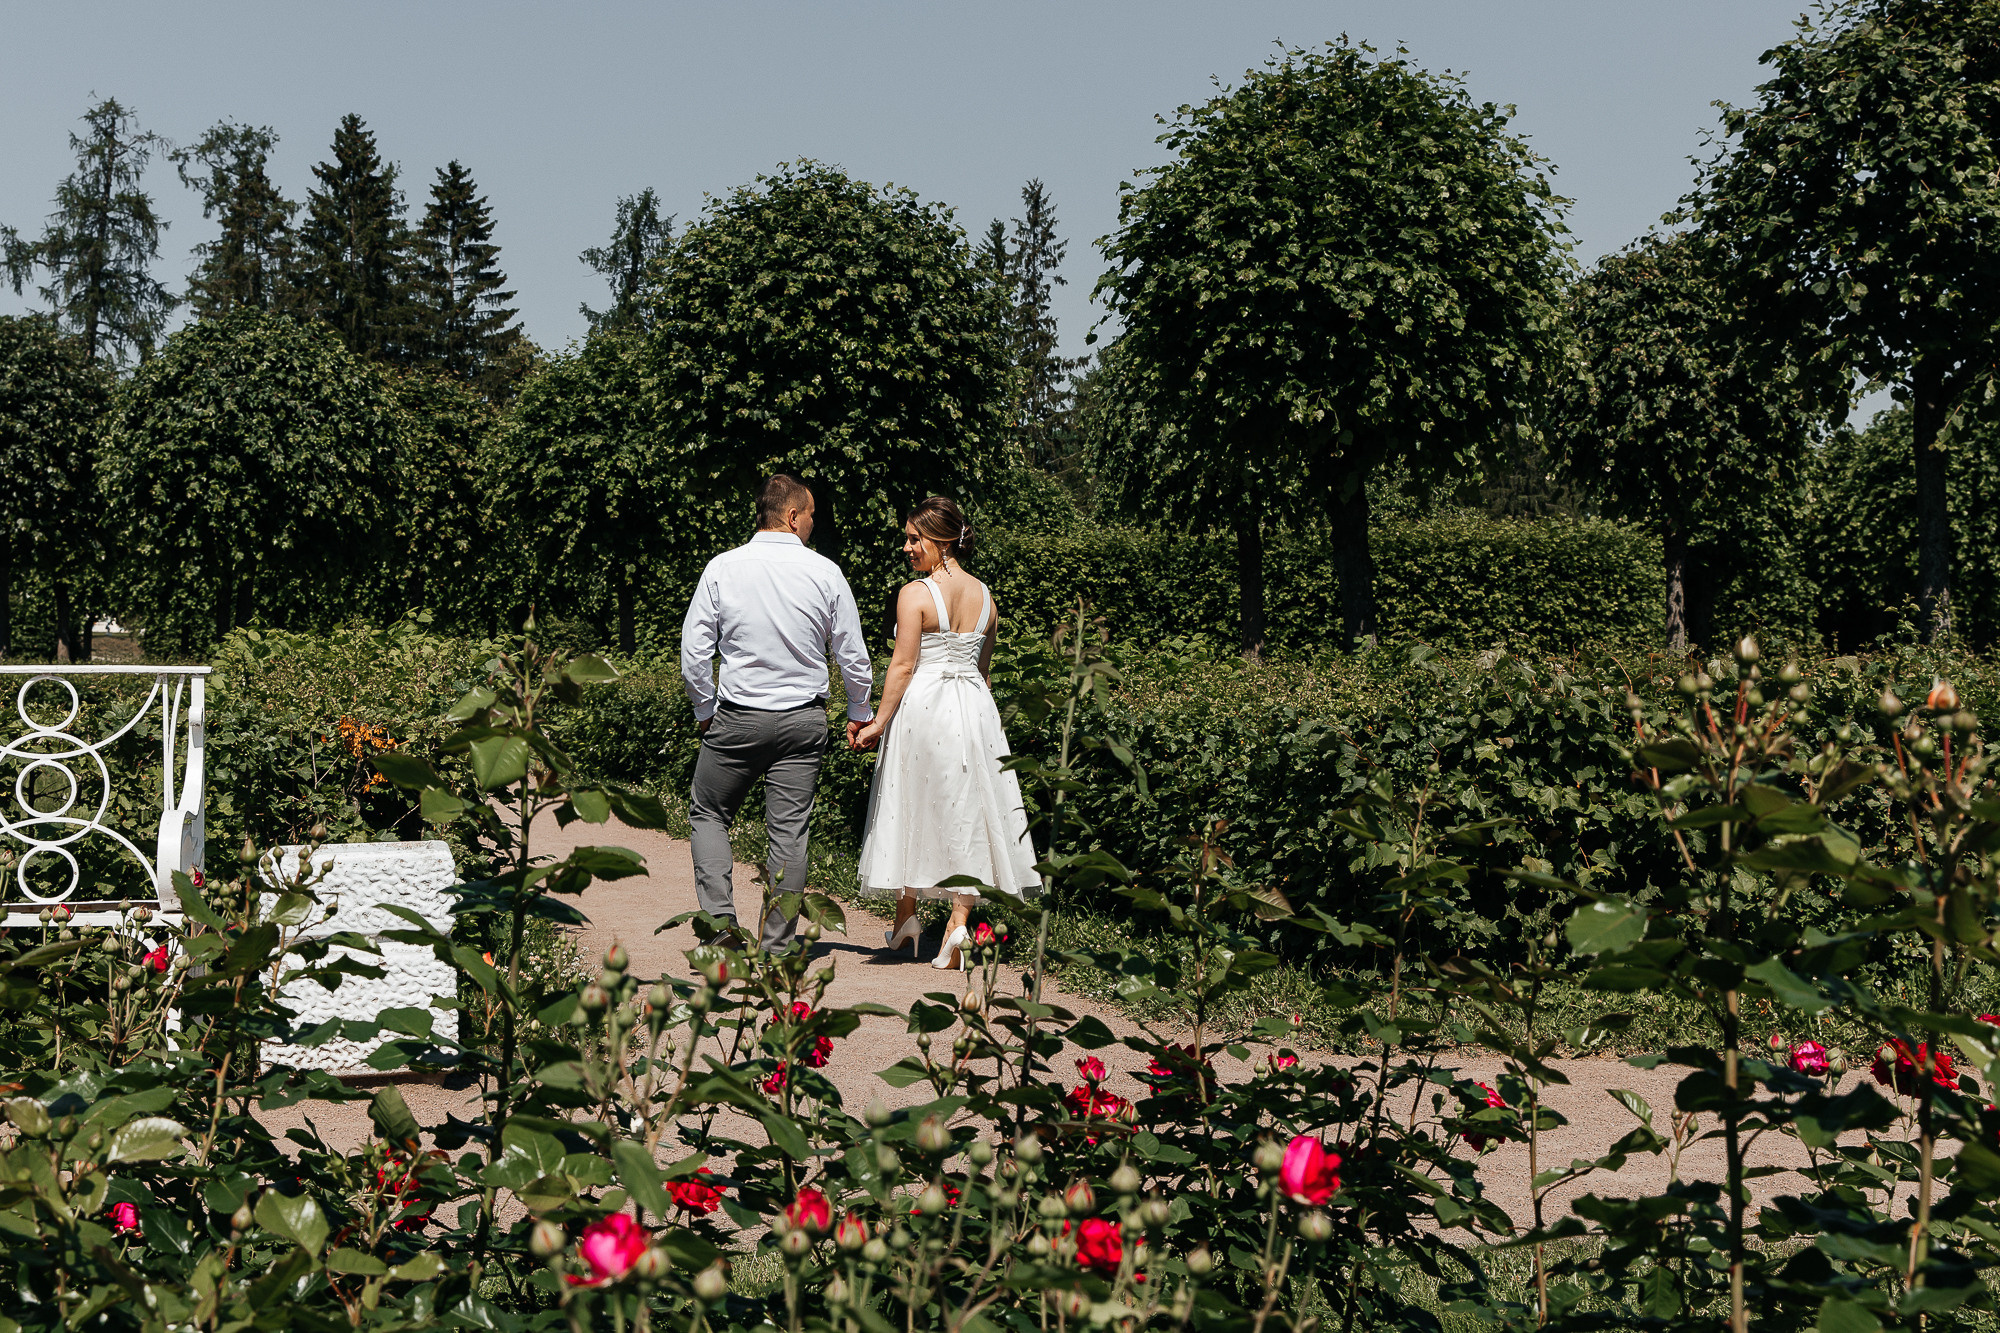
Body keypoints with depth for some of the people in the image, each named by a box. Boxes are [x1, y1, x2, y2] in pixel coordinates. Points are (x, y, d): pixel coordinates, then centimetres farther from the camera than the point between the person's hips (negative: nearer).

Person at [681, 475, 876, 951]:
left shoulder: (722, 568, -4)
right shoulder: (826, 573, -3)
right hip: (804, 720, 0)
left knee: (708, 813, 15)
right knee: (789, 829, 4)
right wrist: (860, 713, 18)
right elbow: (853, 655, 3)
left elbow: (694, 649, -4)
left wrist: (705, 711, 10)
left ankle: (720, 922, 0)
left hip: (737, 716, 0)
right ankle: (776, 946, 7)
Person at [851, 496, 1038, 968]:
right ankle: (959, 921, -5)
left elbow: (902, 666, -13)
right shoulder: (985, 596, 7)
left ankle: (906, 915, 20)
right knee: (965, 809, 6)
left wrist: (879, 723, -8)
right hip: (974, 710, 4)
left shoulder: (915, 594, -11)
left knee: (912, 807, 10)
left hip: (922, 706, -4)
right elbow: (985, 670, 13)